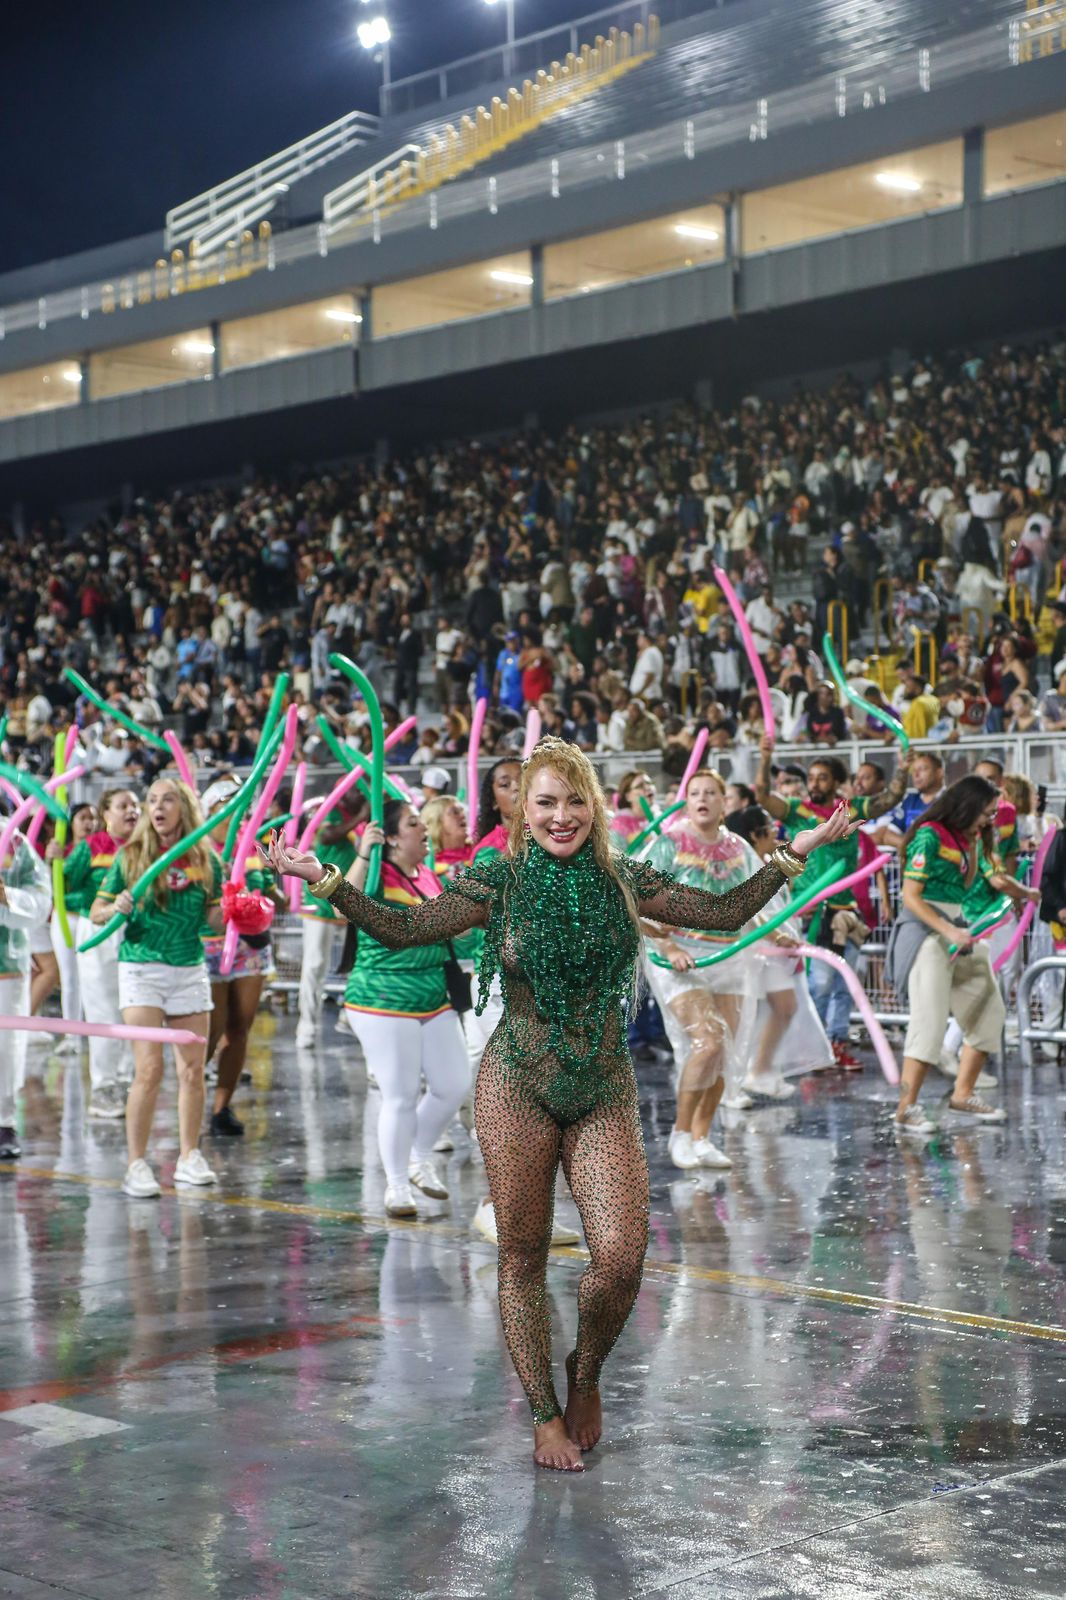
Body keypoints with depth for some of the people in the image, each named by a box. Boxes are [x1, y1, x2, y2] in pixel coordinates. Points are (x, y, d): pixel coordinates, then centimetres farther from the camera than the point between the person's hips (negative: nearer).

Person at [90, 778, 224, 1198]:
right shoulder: (130, 857, -2)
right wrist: (114, 908, -21)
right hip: (142, 968, -3)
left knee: (192, 1071, 5)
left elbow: (214, 920, 8)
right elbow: (96, 913, 0)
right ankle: (136, 1165, -4)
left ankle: (189, 1157, 18)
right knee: (149, 1070, -10)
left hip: (190, 970, 3)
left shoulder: (205, 860, 4)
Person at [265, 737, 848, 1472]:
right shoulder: (498, 882, -2)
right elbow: (402, 928, -6)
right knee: (524, 1257, 3)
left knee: (622, 1258, -9)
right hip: (518, 1088, -2)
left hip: (605, 1092, 2)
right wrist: (321, 879, -16)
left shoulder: (623, 880, 4)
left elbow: (725, 912, 11)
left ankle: (587, 1375, 21)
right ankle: (546, 1414, 19)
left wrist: (797, 852, 7)